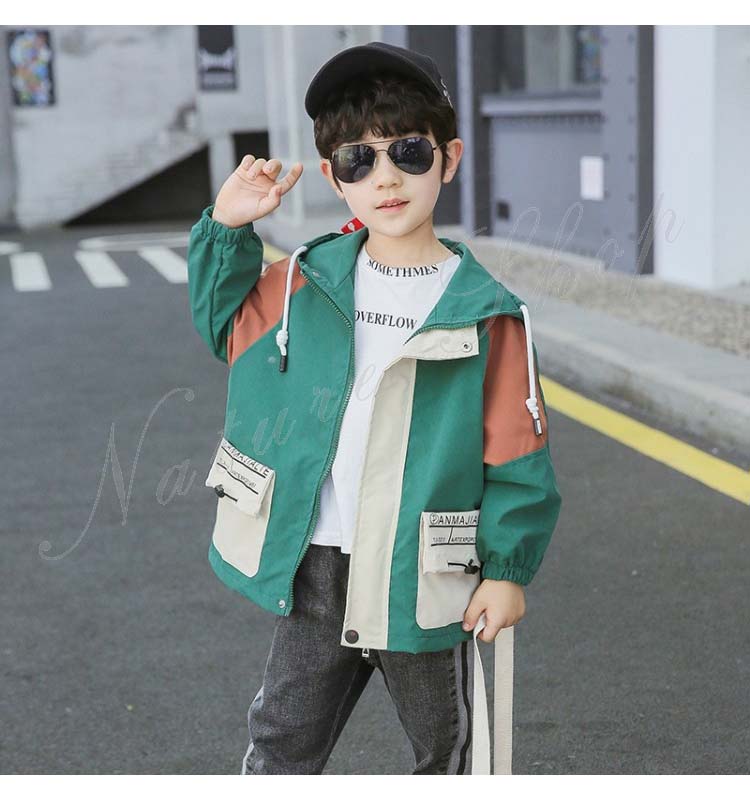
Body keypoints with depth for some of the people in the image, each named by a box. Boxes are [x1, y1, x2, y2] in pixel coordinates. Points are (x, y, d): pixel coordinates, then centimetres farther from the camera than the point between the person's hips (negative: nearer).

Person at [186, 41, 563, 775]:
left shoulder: (485, 313, -12)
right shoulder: (307, 280, -1)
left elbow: (516, 452, -8)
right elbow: (226, 325, 17)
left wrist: (508, 569, -7)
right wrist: (226, 230, 4)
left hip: (425, 577, -2)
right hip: (316, 568, 3)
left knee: (445, 749, 21)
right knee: (282, 741, 17)